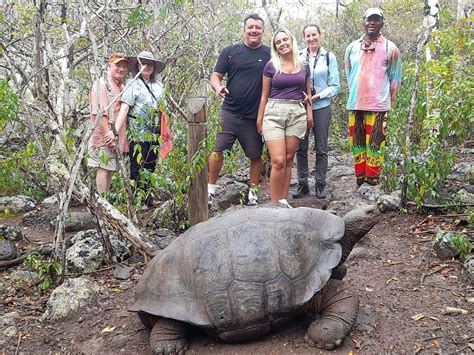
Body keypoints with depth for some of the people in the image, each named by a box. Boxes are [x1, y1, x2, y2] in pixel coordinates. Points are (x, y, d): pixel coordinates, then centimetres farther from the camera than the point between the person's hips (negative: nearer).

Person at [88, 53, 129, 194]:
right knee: (104, 168, -4)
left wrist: (121, 137, 17)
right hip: (104, 136, -8)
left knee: (110, 169, 13)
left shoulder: (122, 87, 18)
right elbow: (99, 113, -18)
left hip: (118, 135, 8)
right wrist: (108, 133, -23)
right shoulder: (101, 84, -9)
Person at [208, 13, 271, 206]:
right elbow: (215, 76, 5)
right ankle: (211, 188, 12)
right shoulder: (230, 51, 4)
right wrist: (218, 87, -18)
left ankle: (253, 191, 25)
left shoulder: (270, 55, 4)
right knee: (217, 149, -4)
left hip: (255, 116, 1)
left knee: (256, 155, 8)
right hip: (229, 112, 0)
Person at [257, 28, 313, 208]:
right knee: (278, 161, -11)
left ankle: (283, 200, 12)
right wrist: (259, 119, 5)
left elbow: (308, 93, 20)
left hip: (297, 114, 3)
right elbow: (264, 95, 7)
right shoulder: (271, 66, 3)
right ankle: (275, 203, -2)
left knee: (288, 160, 4)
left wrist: (309, 113, 10)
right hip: (274, 113, -3)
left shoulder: (303, 66, 11)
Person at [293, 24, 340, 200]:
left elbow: (335, 86, 1)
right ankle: (302, 184, 14)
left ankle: (320, 185, 14)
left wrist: (317, 96, -12)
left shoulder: (329, 57, 3)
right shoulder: (298, 56, 6)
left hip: (321, 107, -1)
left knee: (321, 148, 4)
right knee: (301, 148, 4)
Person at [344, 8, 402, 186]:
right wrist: (355, 94, 15)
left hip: (378, 106, -4)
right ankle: (359, 181, 19)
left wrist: (388, 103, 4)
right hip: (355, 105, 4)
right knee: (357, 144, 9)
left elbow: (395, 79, 4)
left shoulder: (390, 48, 1)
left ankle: (372, 183, 4)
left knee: (375, 145, -4)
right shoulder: (352, 47, 10)